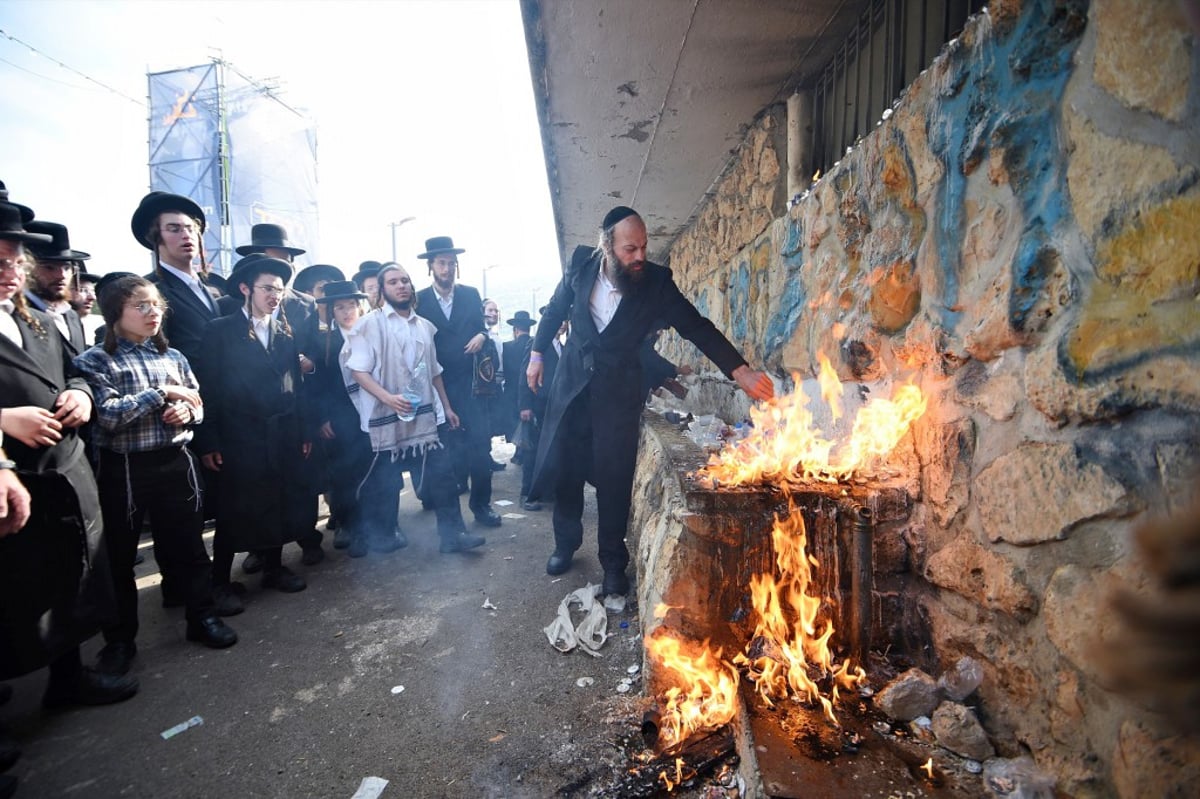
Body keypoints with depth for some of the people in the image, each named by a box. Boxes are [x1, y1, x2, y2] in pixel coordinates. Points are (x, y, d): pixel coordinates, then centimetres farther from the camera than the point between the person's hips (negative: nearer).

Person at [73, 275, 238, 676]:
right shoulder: (94, 361, -6)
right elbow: (107, 415, -17)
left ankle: (202, 616, 27)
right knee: (118, 556, 11)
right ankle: (120, 639, 26)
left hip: (175, 463, 3)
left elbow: (198, 405, 12)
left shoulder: (173, 357, 7)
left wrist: (186, 411, -9)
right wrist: (161, 393, -17)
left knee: (187, 546, 11)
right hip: (123, 469, -3)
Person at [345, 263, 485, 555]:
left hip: (426, 414, 4)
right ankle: (380, 536, 26)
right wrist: (389, 398, -24)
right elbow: (357, 370, -11)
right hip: (386, 416, -4)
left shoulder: (425, 326, 12)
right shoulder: (369, 324, -4)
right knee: (384, 482, 7)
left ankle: (452, 534, 10)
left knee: (442, 474, 1)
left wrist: (447, 407, 17)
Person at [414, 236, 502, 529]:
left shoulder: (471, 294, 7)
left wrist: (481, 336, -9)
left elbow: (481, 328, 15)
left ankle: (481, 503, 9)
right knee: (448, 446, 5)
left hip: (470, 381, 1)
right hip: (438, 383, -1)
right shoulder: (419, 299, 1)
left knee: (480, 442, -5)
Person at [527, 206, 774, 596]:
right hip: (572, 382, 3)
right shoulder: (581, 265, -6)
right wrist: (537, 354, 11)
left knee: (613, 477, -1)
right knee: (562, 465, 10)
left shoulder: (655, 281, -12)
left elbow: (696, 326, -13)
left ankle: (614, 563, 18)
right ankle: (566, 542, 33)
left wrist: (741, 371, -21)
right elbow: (555, 309, 10)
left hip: (618, 389, -2)